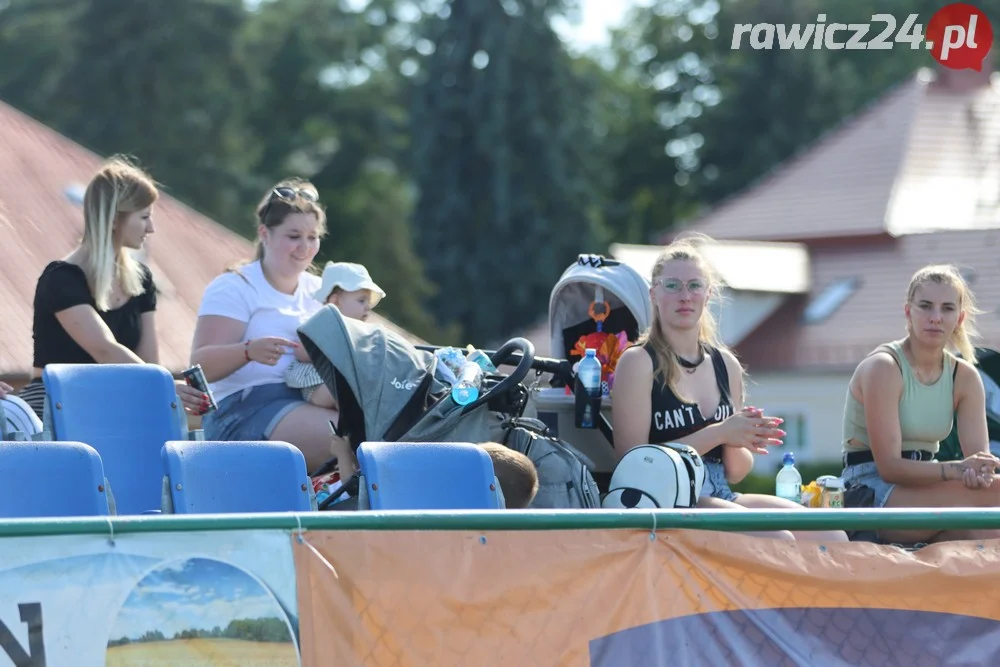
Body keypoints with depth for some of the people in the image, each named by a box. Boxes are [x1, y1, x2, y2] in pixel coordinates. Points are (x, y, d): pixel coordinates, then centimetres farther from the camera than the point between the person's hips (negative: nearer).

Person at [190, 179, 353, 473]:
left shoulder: (318, 291, 22)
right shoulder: (234, 288, 2)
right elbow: (201, 365, -9)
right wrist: (249, 351, -29)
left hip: (307, 404, 6)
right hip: (245, 411, -6)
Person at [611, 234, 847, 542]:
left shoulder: (726, 364, 15)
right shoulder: (638, 362, -2)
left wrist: (738, 444, -4)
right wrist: (717, 434, -13)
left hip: (721, 495, 6)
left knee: (831, 538, -16)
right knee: (776, 541, -29)